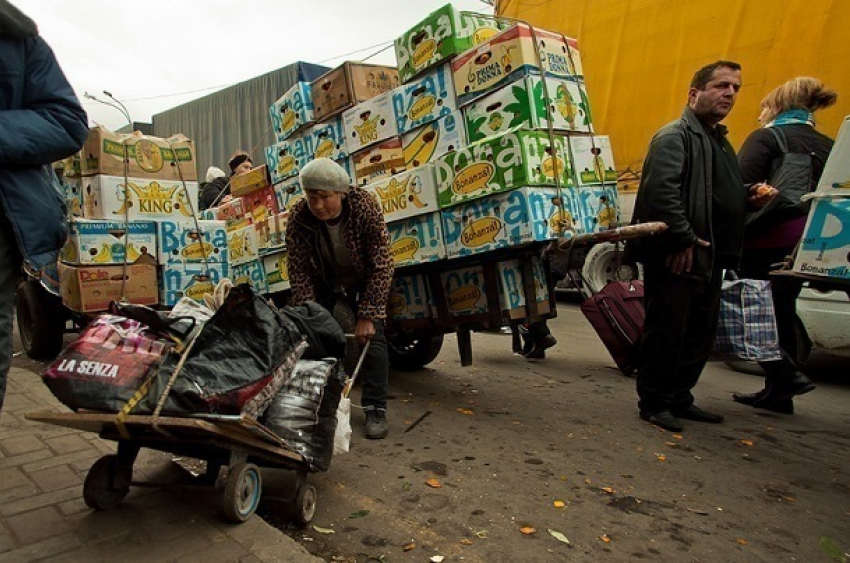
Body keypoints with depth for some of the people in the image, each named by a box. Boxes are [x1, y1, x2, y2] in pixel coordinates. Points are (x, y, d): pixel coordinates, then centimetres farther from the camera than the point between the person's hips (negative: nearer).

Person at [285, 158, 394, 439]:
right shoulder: (298, 218, -26)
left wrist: (367, 316, -30)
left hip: (365, 280, -2)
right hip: (327, 283, 2)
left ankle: (376, 409, -6)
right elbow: (299, 272, -19)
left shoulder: (365, 207, -32)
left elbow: (381, 266, -29)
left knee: (372, 336, -14)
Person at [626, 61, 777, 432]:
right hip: (676, 258, -10)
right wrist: (683, 240, -23)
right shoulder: (675, 136, -8)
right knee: (666, 332, -3)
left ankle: (680, 399, 27)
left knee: (700, 335, 14)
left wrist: (751, 196, 11)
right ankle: (654, 404, 10)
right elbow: (661, 191, -22)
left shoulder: (719, 141, 23)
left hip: (709, 260, 10)